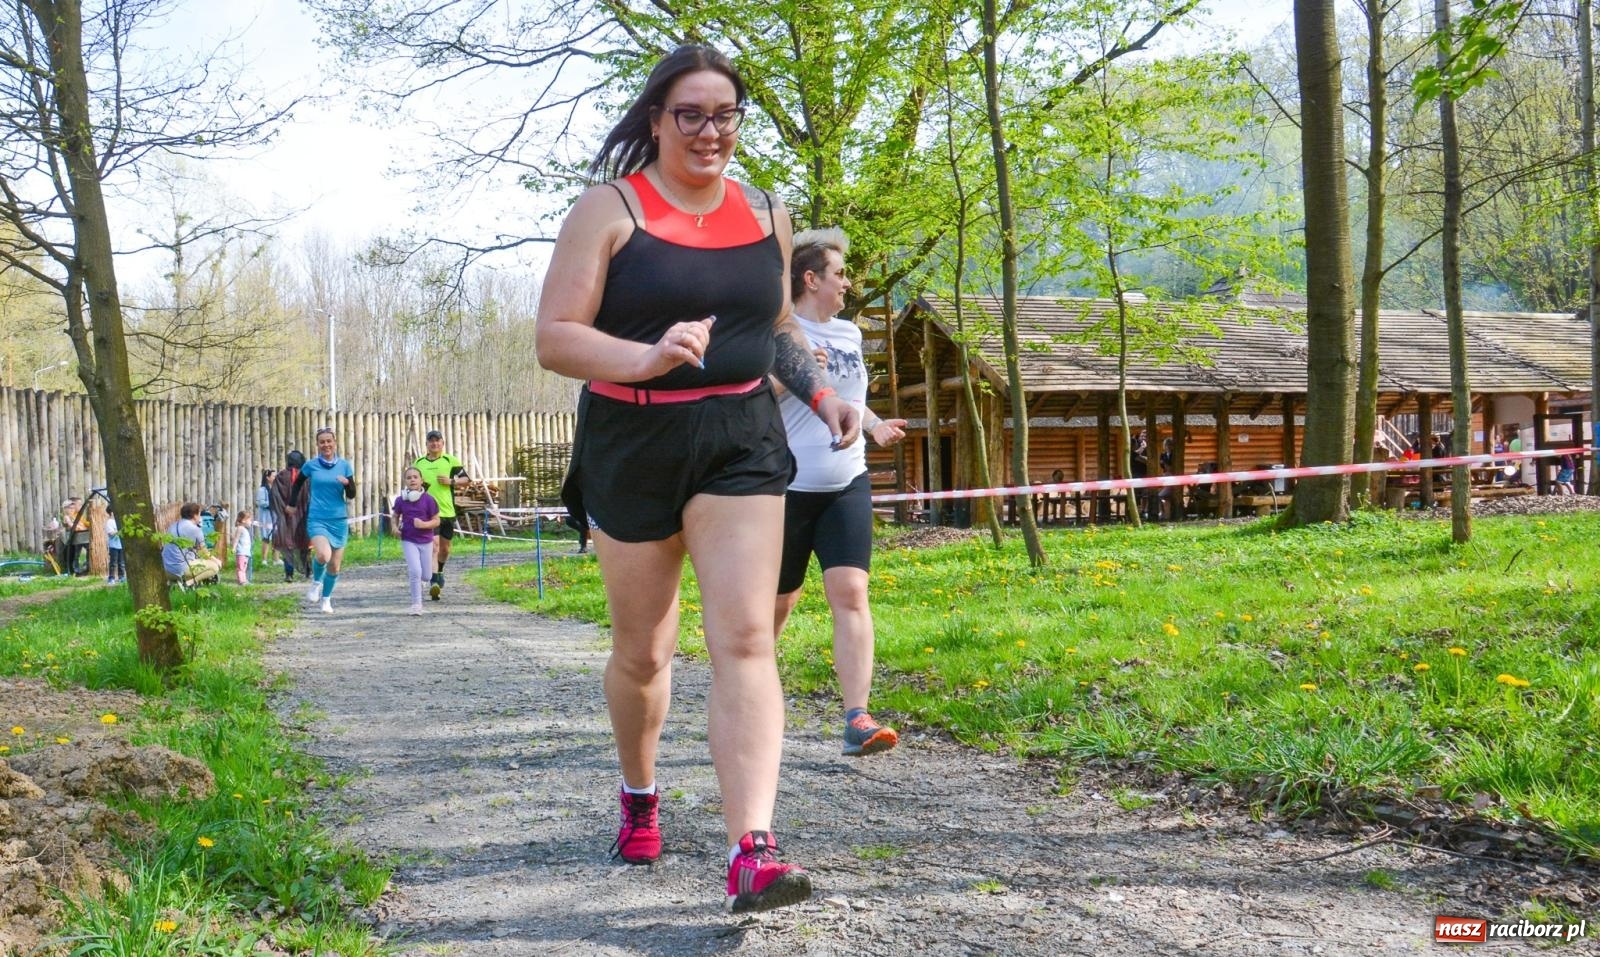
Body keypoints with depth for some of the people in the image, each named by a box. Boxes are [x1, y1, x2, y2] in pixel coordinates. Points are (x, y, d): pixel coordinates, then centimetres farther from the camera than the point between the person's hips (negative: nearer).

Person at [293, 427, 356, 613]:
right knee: (323, 555, -27)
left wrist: (347, 483, -20)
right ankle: (316, 582, 4)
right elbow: (297, 484, 17)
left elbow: (351, 495, -1)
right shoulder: (311, 466, -1)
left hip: (339, 521, 2)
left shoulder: (344, 466, 1)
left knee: (334, 565, 7)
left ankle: (326, 598, 30)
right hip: (317, 519, -2)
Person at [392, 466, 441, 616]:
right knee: (416, 572, -15)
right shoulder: (400, 500, -5)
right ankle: (416, 604, -3)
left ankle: (410, 570, 42)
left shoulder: (428, 499, -11)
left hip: (426, 541, 1)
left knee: (426, 575, 8)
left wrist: (424, 524, -23)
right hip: (408, 540, -1)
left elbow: (437, 521, -5)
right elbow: (395, 516, 14)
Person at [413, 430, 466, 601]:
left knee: (445, 548, 13)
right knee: (433, 546, -16)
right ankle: (433, 583, -23)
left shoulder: (451, 461, 4)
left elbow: (465, 479, 6)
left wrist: (451, 481, -12)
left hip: (448, 511, 1)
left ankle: (439, 571, 42)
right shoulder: (418, 463, 9)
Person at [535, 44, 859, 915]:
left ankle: (752, 853, -18)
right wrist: (647, 359, -29)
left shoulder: (764, 214, 9)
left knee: (745, 638, -13)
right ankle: (639, 795, 39)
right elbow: (555, 337, -12)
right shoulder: (610, 208, -5)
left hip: (740, 440, 2)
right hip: (632, 444, -2)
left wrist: (822, 395, 6)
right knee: (642, 651, 12)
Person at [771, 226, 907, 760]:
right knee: (779, 600, 9)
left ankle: (857, 721, -17)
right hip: (787, 489, -4)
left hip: (846, 485, 4)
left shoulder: (848, 334, 13)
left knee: (850, 593, -12)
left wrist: (874, 425, 12)